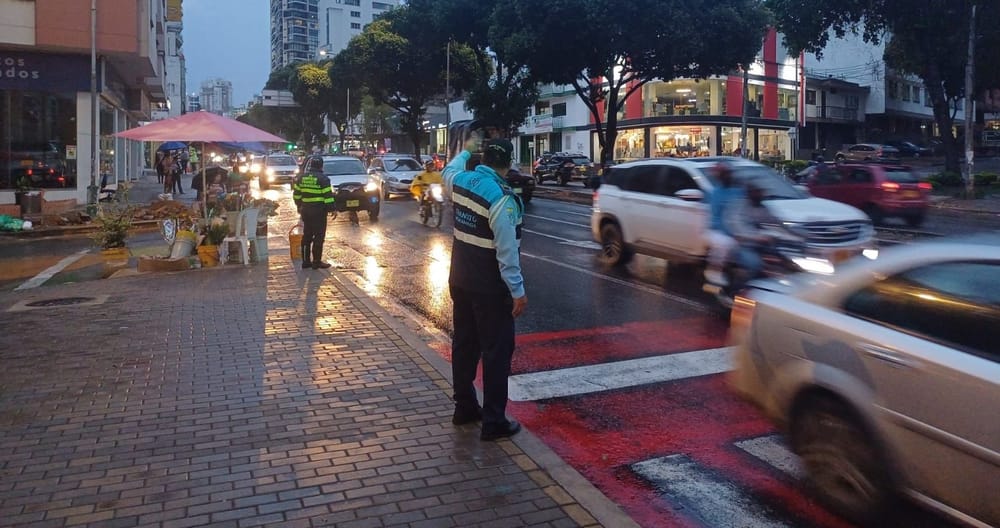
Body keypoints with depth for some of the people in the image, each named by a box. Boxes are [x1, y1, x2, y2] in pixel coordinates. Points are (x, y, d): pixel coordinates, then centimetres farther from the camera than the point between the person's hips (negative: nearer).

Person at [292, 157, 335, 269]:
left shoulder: (301, 177, 8)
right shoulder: (322, 179, -10)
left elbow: (296, 195, 13)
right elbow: (328, 196, -14)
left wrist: (299, 206, 24)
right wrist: (331, 208, -6)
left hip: (305, 211, 6)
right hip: (319, 211, -6)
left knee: (306, 236, 14)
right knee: (319, 237, 0)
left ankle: (305, 261, 16)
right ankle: (317, 262, 1)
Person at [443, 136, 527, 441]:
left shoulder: (461, 181, 1)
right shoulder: (502, 198, -22)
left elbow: (448, 171, 28)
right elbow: (507, 251, -24)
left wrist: (466, 151, 44)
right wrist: (518, 291, -19)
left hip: (460, 281, 8)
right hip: (489, 288, -8)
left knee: (464, 344, 18)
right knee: (497, 351, 1)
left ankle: (464, 407, 30)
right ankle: (494, 422, 6)